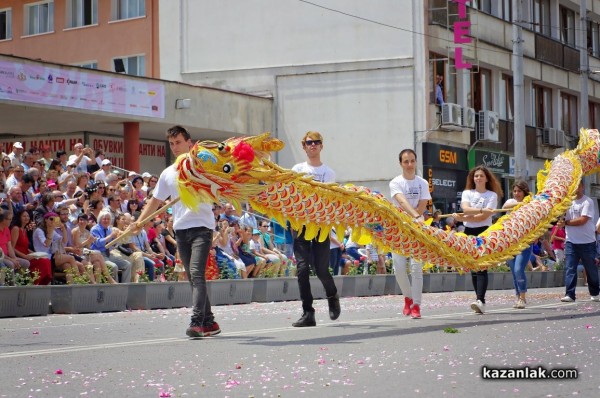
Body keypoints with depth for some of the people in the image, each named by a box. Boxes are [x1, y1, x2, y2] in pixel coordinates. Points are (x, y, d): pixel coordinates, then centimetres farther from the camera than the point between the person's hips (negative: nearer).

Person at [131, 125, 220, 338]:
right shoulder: (168, 173, 16)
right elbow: (155, 200, 20)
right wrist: (140, 221, 8)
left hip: (201, 226, -6)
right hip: (180, 230, 6)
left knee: (197, 274, -18)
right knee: (193, 278, 7)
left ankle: (197, 322, -24)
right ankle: (209, 322, 13)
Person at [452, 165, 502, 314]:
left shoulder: (492, 195, 1)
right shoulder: (467, 193, 11)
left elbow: (483, 217, -10)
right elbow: (466, 209, -10)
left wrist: (462, 218, -14)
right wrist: (481, 210, -27)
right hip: (469, 232, 4)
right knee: (474, 268, 4)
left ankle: (480, 300, -28)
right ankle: (481, 302, 8)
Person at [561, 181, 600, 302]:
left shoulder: (587, 202, -8)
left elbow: (582, 220, -16)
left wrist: (566, 222, -8)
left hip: (587, 242, -3)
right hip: (571, 242, 3)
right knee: (569, 268, -6)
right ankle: (570, 294, -7)